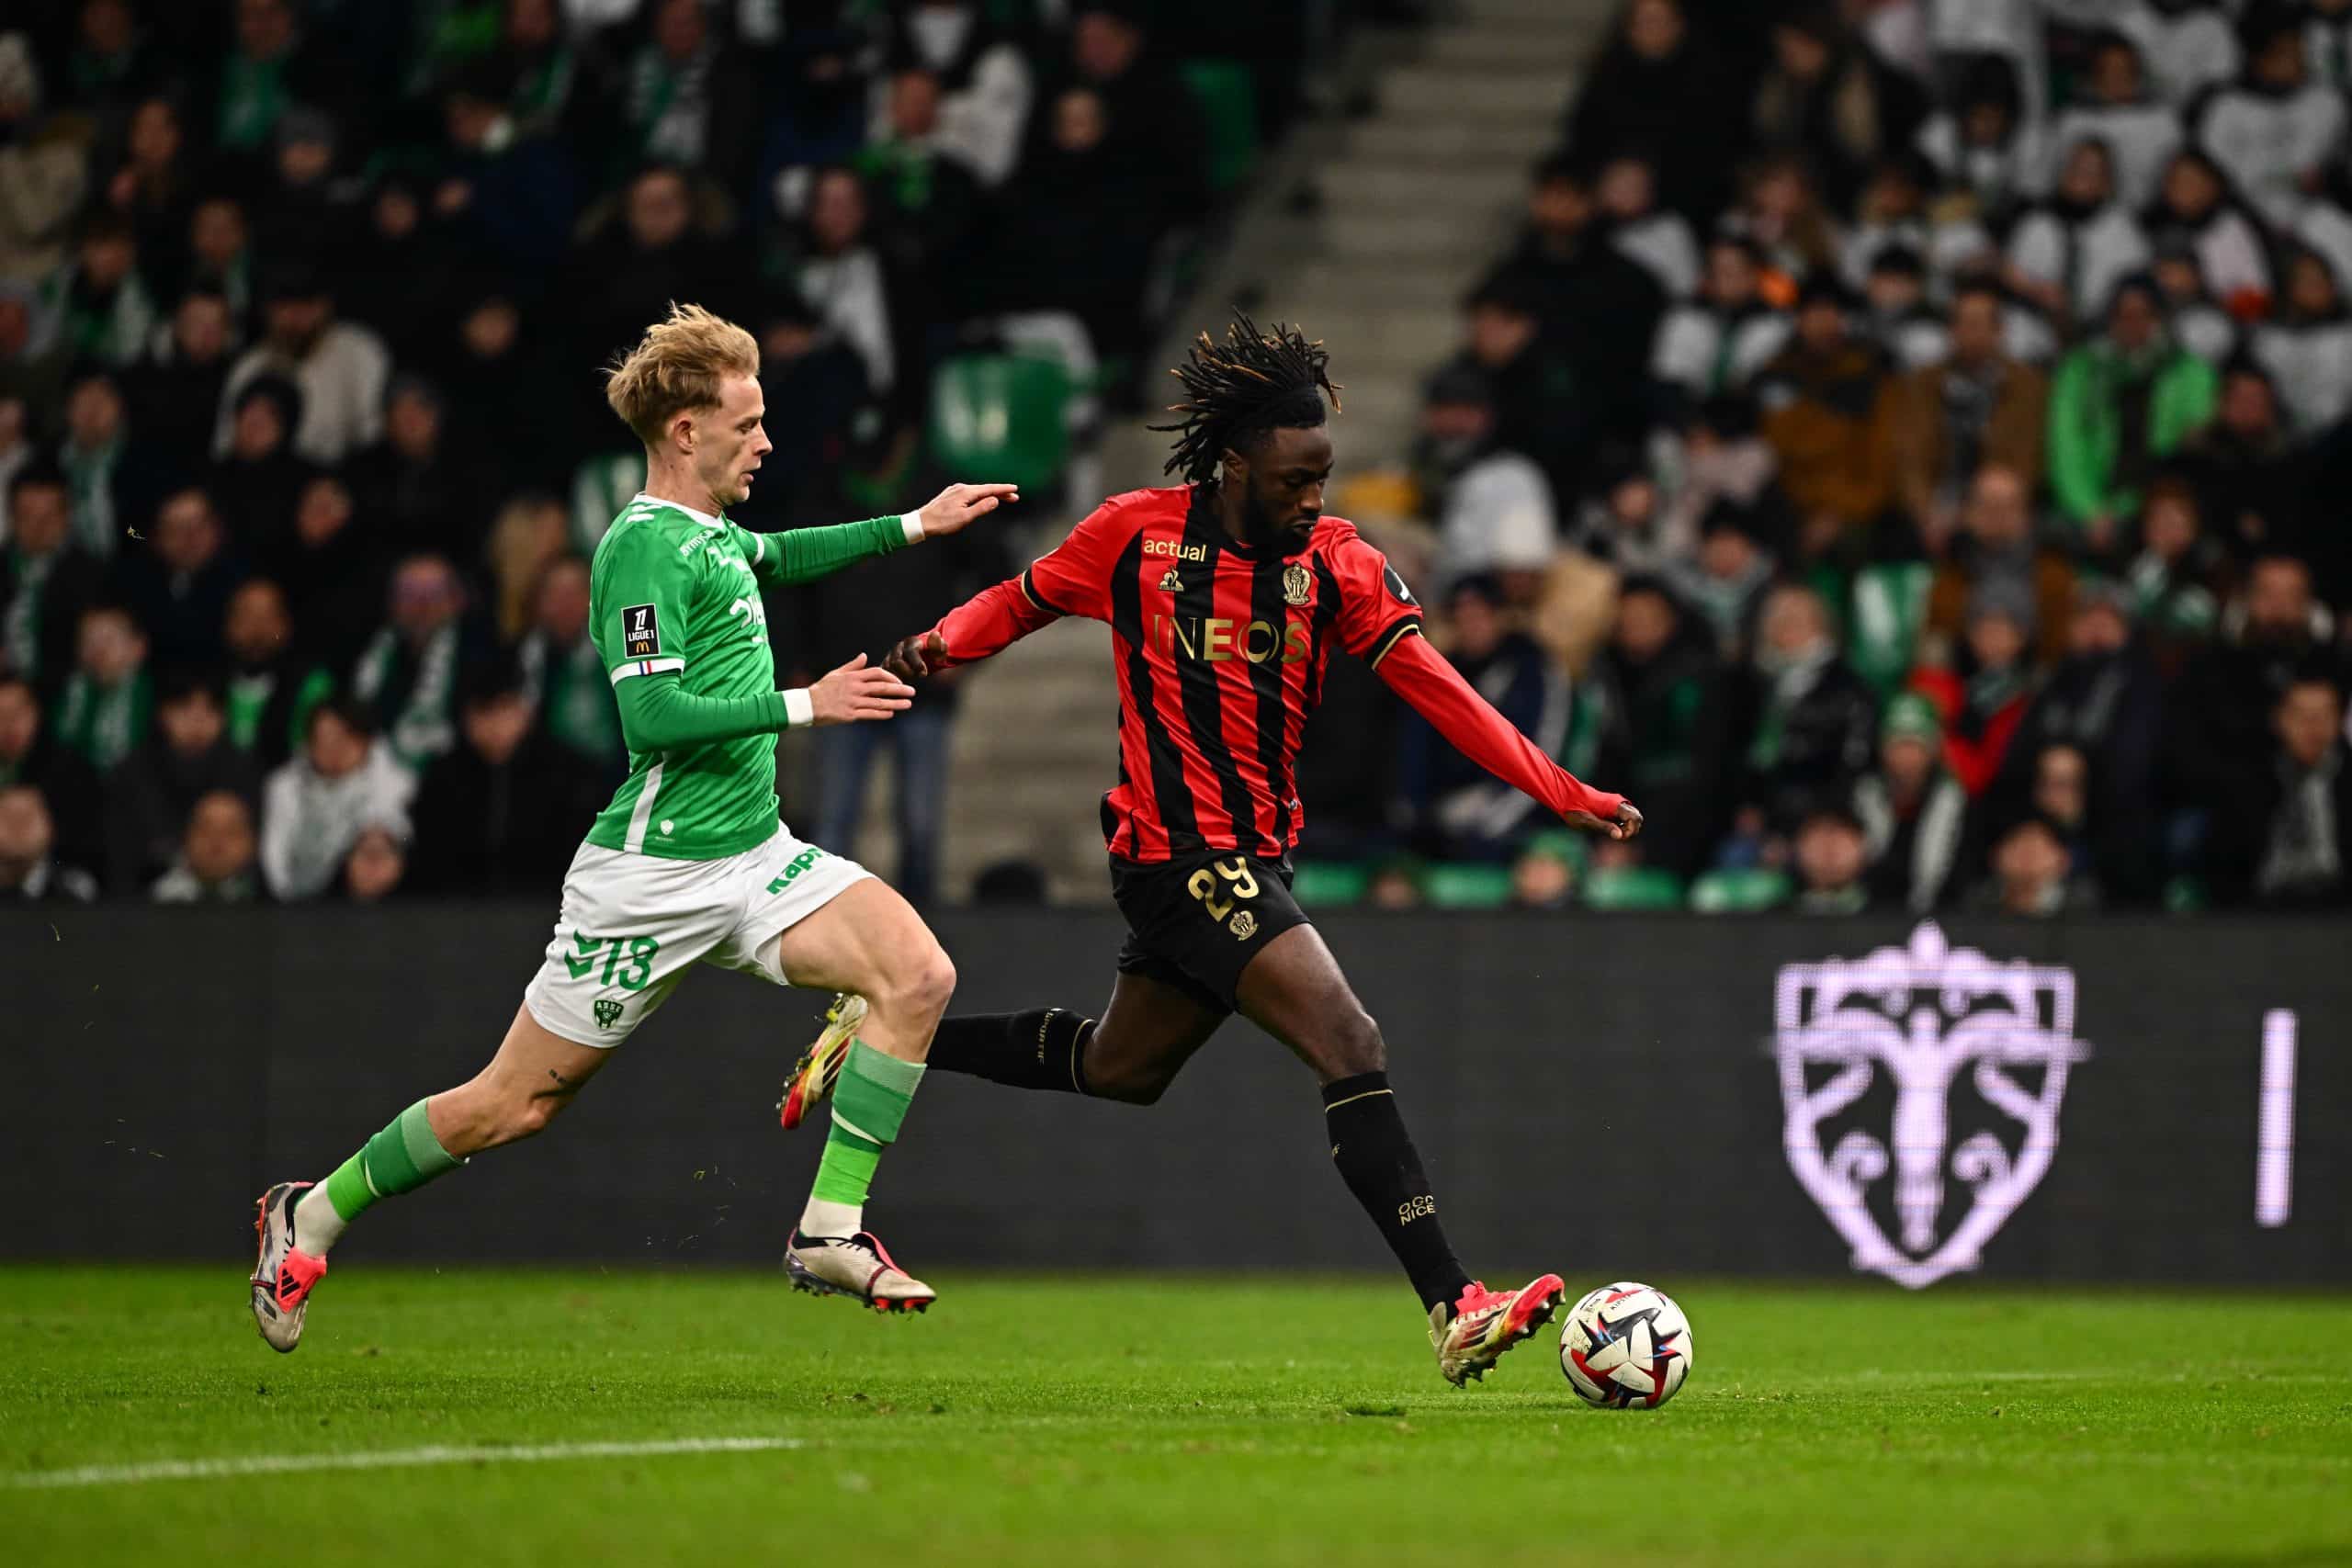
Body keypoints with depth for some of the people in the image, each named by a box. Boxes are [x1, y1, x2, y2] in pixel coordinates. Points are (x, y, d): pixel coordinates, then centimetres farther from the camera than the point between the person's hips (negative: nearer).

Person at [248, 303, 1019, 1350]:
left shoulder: (715, 535, 13)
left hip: (754, 858, 8)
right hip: (654, 873, -8)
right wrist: (804, 705, -22)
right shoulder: (646, 547, -15)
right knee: (517, 1102, 0)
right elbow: (651, 715, -25)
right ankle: (312, 1216, 21)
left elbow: (778, 558, 39)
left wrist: (916, 526, 35)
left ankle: (829, 1232, -10)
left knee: (916, 974, -14)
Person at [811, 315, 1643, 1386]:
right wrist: (939, 644, -12)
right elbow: (1024, 601, 8)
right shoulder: (1138, 533, -9)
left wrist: (1563, 794, -17)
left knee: (1119, 1068, 24)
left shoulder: (1334, 562, -1)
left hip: (1252, 859, 7)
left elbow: (1434, 687, -8)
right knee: (1350, 1046, -19)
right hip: (1177, 853, -7)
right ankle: (1455, 1314, -22)